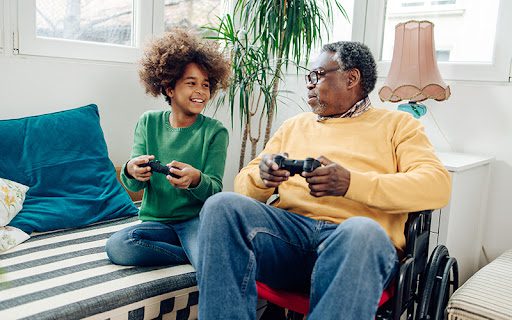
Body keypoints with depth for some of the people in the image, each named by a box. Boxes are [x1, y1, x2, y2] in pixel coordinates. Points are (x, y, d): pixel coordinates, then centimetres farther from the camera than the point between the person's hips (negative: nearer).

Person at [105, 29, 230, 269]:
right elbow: (133, 185, 0)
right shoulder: (149, 122, 4)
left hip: (196, 218, -4)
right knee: (116, 246, -27)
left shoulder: (215, 131, -3)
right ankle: (195, 253, -10)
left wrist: (196, 179, -33)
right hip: (156, 220, 4)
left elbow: (214, 189, -8)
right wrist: (131, 171, -25)